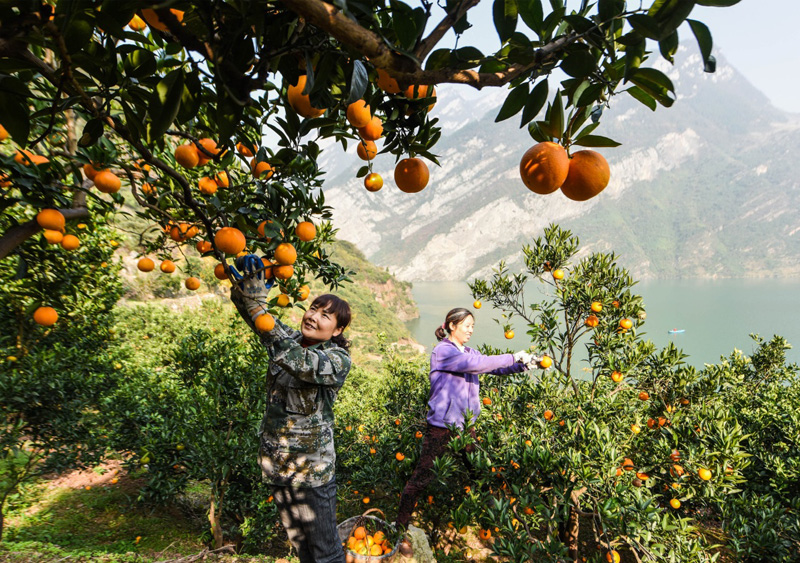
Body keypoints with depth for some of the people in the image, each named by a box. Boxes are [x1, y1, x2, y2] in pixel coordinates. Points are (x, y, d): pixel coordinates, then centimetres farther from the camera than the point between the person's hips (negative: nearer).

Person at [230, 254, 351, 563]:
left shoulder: (338, 360, -17)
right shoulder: (290, 340, 0)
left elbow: (298, 361, -36)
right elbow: (253, 314, -5)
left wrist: (257, 306, -40)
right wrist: (245, 285, -29)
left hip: (312, 467, -6)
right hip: (276, 461, 6)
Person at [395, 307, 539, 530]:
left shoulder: (468, 352, 12)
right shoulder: (443, 351, -14)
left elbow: (494, 367, 8)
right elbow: (475, 364, -25)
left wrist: (523, 364, -8)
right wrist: (512, 357, -19)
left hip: (465, 425, 8)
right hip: (441, 427, -8)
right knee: (422, 477, -1)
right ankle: (401, 525, 13)